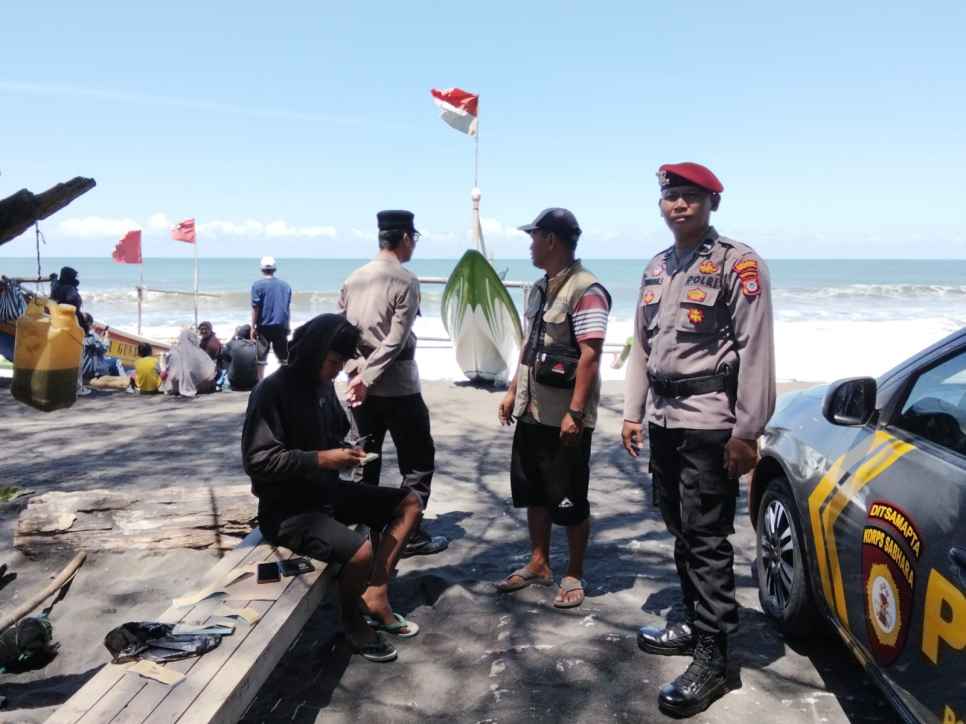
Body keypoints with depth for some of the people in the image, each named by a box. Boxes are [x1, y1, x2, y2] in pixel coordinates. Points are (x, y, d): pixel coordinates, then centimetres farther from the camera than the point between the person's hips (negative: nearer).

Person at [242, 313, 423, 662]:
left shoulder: (324, 385, 5)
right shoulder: (273, 391, -18)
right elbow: (257, 460, -23)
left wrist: (347, 452, -2)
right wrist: (321, 460, -24)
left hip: (327, 491, 9)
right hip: (287, 509, -9)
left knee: (408, 502, 6)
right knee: (360, 551, -31)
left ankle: (374, 597, 1)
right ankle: (353, 622, 1)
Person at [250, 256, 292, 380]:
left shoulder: (258, 285, -6)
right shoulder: (285, 285, 5)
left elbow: (255, 308, -9)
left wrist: (253, 327, -4)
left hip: (264, 326, -3)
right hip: (281, 326, 3)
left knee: (261, 358, 5)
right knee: (284, 357, 12)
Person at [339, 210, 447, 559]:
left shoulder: (353, 279, 8)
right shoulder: (405, 280, -12)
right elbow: (395, 341, -18)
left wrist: (357, 371, -1)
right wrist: (366, 378, -15)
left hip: (362, 384, 7)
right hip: (397, 385, -6)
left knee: (366, 459, 16)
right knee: (418, 461, 6)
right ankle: (409, 535, 7)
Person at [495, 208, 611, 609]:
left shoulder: (585, 290, -16)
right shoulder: (539, 288, 13)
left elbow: (590, 355, -21)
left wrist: (575, 412, -24)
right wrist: (513, 392, 17)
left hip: (565, 418, -9)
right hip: (532, 413, 9)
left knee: (570, 501, 4)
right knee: (533, 493, 17)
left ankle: (573, 576, 19)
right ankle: (538, 564, 32)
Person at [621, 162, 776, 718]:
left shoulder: (739, 263, -7)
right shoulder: (657, 268, 15)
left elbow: (757, 352, -13)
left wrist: (746, 432, -17)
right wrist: (634, 413, 13)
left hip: (709, 421, -7)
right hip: (663, 419, 7)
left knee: (707, 538, -4)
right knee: (682, 532, 15)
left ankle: (713, 658, 5)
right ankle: (696, 624, 30)